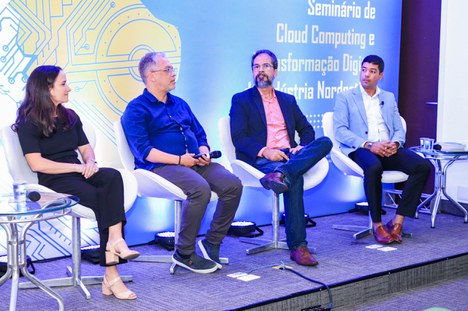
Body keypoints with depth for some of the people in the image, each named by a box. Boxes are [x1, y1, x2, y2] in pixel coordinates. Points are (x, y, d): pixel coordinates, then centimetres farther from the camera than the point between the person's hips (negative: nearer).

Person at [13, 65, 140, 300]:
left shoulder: (70, 117, 19)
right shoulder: (29, 122, -2)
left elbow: (85, 148, 19)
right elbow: (36, 163, -12)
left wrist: (90, 162, -7)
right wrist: (77, 167, -17)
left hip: (78, 173, 6)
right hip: (53, 181, -6)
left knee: (112, 176, -28)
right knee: (103, 199, -30)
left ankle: (116, 239, -40)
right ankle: (111, 275, -30)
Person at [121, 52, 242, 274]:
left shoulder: (180, 104, 24)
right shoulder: (136, 109, 1)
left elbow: (200, 134, 25)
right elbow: (143, 151, -11)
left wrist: (204, 152, 2)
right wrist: (179, 159, -17)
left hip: (194, 163, 7)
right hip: (160, 167, -7)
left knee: (233, 185, -17)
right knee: (200, 188, -34)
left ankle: (212, 243, -3)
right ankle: (184, 253, -19)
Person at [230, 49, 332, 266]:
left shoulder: (288, 100, 26)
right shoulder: (241, 100, 11)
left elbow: (306, 129, 24)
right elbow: (239, 138, -1)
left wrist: (303, 147, -1)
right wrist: (264, 151, -19)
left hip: (290, 156, 5)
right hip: (260, 159, -5)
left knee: (325, 142, -26)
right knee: (295, 179, -36)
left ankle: (282, 174, -47)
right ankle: (297, 246, -38)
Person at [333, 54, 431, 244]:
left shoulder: (389, 98, 23)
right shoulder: (345, 98, 9)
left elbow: (399, 129, 18)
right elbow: (340, 130, -4)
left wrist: (395, 143, -8)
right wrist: (368, 145, -18)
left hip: (388, 150, 5)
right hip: (360, 150, -4)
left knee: (423, 166, -22)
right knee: (374, 168, -40)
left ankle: (397, 221, -20)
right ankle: (377, 224, -25)